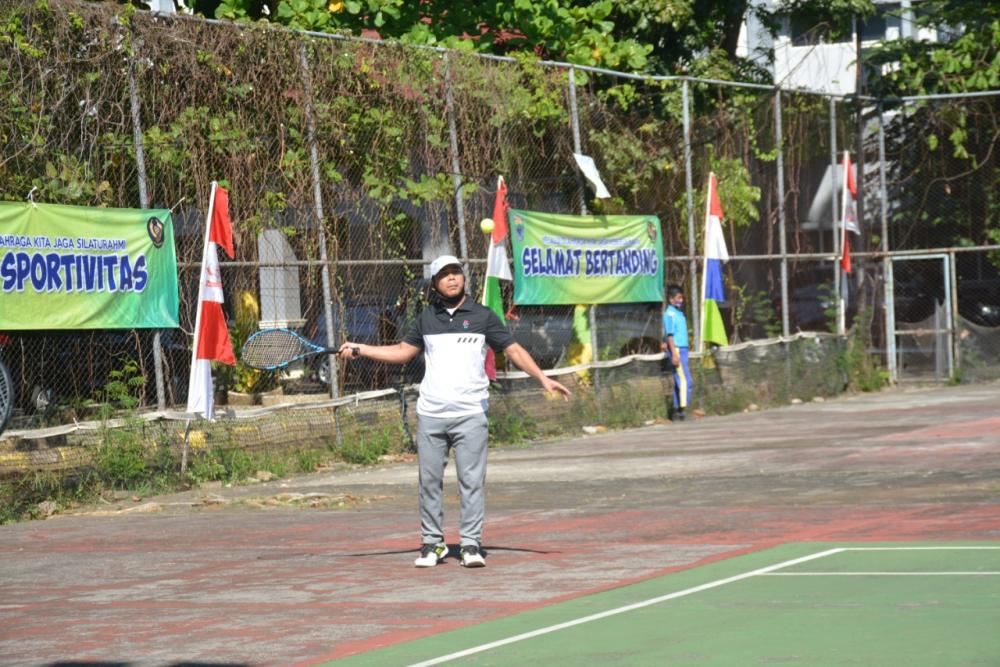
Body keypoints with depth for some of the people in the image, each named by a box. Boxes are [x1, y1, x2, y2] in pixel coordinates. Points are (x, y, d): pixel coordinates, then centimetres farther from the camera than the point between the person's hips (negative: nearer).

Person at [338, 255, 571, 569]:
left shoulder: (482, 316, 4)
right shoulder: (427, 318, 12)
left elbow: (513, 350, 4)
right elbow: (403, 351, 22)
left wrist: (543, 378, -7)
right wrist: (359, 349, 14)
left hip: (470, 414, -3)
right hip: (430, 414, 3)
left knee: (472, 480, -6)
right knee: (430, 480, 3)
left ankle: (471, 544, -1)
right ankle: (432, 542, 11)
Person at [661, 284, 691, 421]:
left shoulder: (678, 313, 16)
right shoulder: (670, 314, -11)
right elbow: (670, 335, -15)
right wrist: (674, 354, -19)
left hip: (682, 349, 9)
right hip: (677, 350, -9)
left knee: (679, 380, 9)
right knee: (685, 380, -12)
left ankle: (676, 411, 11)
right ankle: (682, 408, -13)